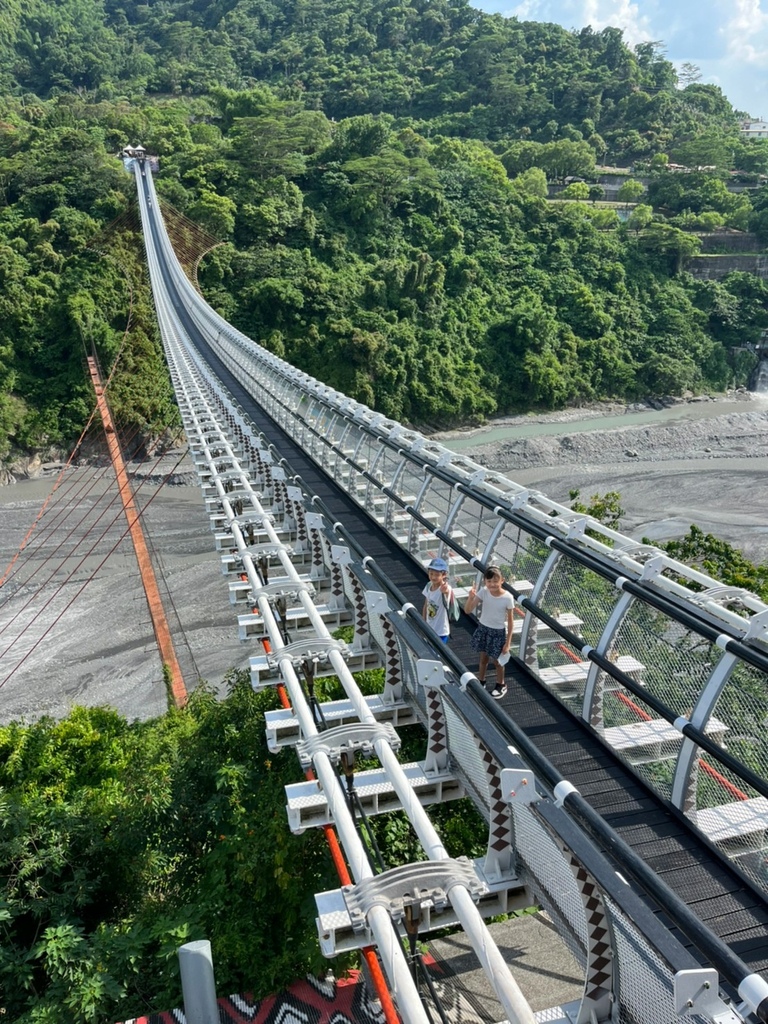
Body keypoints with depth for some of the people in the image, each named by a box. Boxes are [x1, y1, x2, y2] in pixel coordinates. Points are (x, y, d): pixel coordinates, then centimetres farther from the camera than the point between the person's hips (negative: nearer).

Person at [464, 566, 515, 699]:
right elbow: (468, 611, -17)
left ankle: (501, 685, 41)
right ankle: (480, 682, 45)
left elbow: (510, 621, -12)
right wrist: (471, 597, -37)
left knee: (497, 661, 16)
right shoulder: (483, 592, -16)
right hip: (484, 628, 3)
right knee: (483, 658, 21)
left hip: (499, 632, -3)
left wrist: (508, 643, -9)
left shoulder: (508, 597, -22)